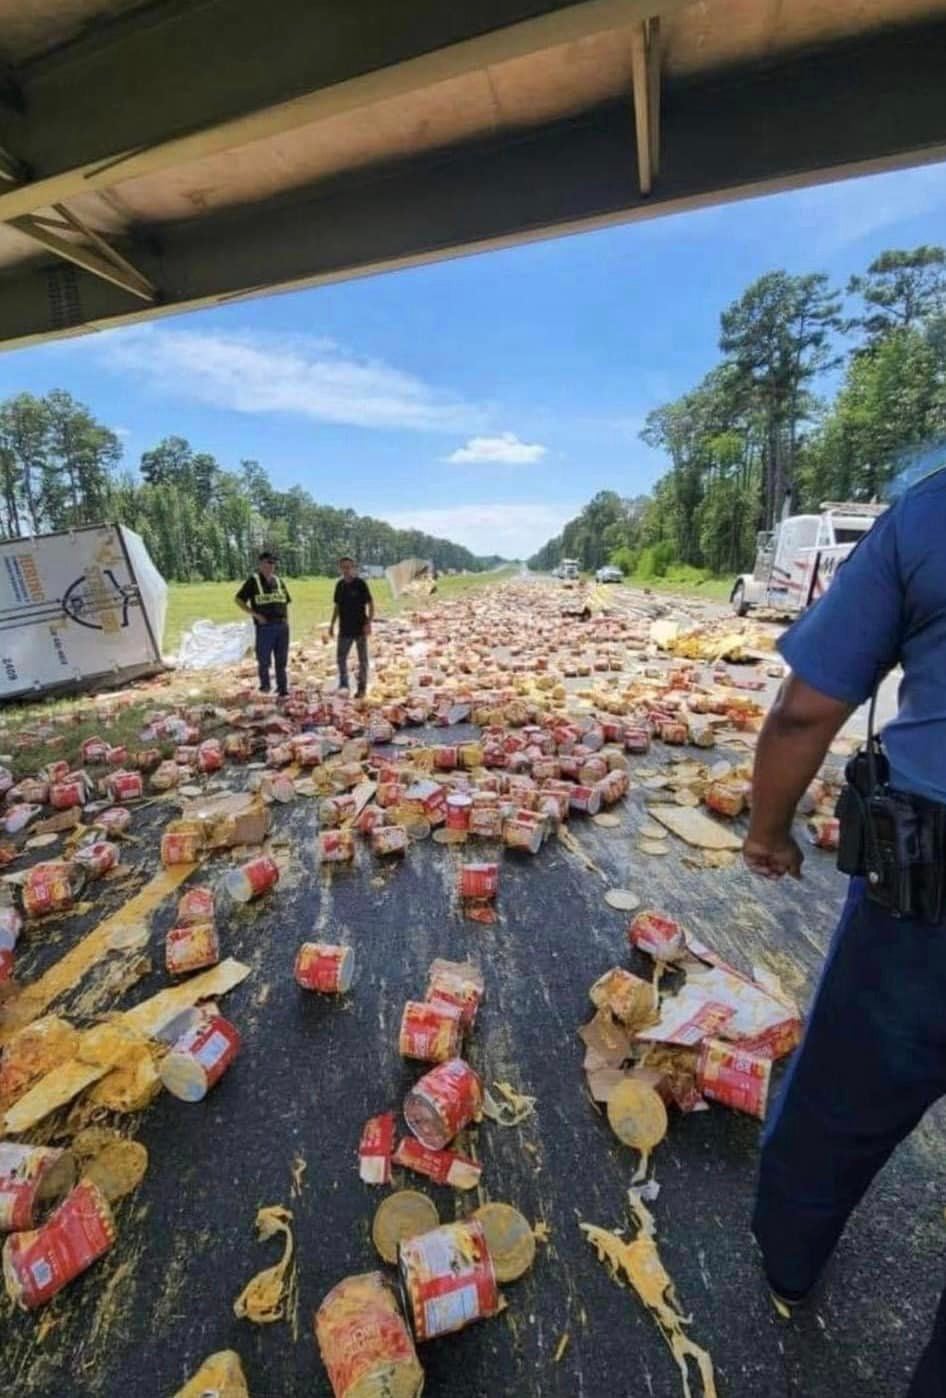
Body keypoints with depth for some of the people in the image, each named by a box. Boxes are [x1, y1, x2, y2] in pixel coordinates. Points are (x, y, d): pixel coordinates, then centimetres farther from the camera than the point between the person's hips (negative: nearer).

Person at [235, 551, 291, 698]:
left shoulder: (278, 580, 13)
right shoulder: (253, 580, -1)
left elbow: (286, 601, 22)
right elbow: (239, 600, -1)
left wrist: (286, 618, 8)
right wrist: (256, 615, -9)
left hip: (282, 626, 4)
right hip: (265, 626, -4)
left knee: (281, 660, 6)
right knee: (264, 659, 2)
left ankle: (283, 689, 12)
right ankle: (264, 684, 24)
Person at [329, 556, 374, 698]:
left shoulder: (360, 584, -8)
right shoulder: (340, 585, 6)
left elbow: (370, 604, -8)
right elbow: (337, 606, 15)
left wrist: (369, 623, -17)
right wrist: (332, 624, 13)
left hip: (360, 628, -5)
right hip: (345, 629, 5)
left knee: (362, 659, 5)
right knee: (341, 658, 7)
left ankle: (362, 688, 14)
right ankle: (343, 685, 21)